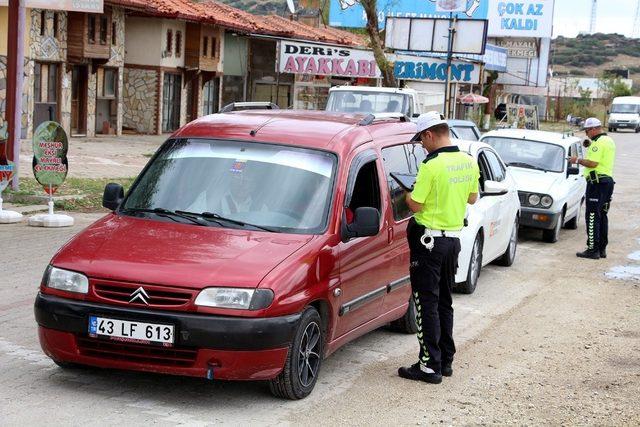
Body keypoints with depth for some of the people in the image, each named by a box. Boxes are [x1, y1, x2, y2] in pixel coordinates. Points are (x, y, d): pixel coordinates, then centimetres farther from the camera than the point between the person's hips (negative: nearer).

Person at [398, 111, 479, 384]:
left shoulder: (432, 165, -20)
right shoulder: (468, 162, 4)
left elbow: (416, 205, -17)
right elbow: (472, 198, 16)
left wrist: (407, 194, 4)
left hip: (430, 240, -8)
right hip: (454, 238, 8)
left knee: (427, 303, -2)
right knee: (444, 301, 17)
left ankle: (430, 366, 0)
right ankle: (446, 360, 23)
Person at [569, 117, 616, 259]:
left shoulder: (598, 142, -15)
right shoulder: (609, 141, 16)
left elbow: (592, 163, -22)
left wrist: (578, 160, -8)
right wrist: (590, 147, 15)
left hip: (597, 182, -10)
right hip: (608, 180, 10)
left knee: (592, 217, -8)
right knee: (602, 216, 14)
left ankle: (593, 250, -9)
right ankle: (602, 249, 17)